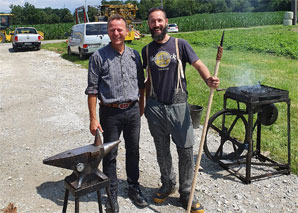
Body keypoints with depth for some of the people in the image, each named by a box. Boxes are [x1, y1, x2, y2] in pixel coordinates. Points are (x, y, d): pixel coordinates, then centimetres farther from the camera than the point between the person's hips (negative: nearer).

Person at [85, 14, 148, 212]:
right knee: (110, 155, 7)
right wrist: (93, 118, -11)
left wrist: (141, 108, 14)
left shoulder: (134, 55, 6)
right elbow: (92, 90, -8)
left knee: (133, 152, 15)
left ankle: (134, 188, 33)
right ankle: (112, 195, 24)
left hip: (133, 111, 4)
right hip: (110, 113, -3)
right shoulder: (99, 56, -6)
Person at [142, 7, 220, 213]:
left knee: (186, 150, 0)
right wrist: (147, 103, 12)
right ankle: (168, 185, 34)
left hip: (178, 106, -2)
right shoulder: (147, 50, 8)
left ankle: (186, 193, 17)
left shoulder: (180, 45, -1)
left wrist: (209, 79, -30)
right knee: (162, 150, 14)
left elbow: (198, 64, -9)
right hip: (155, 108, 3)